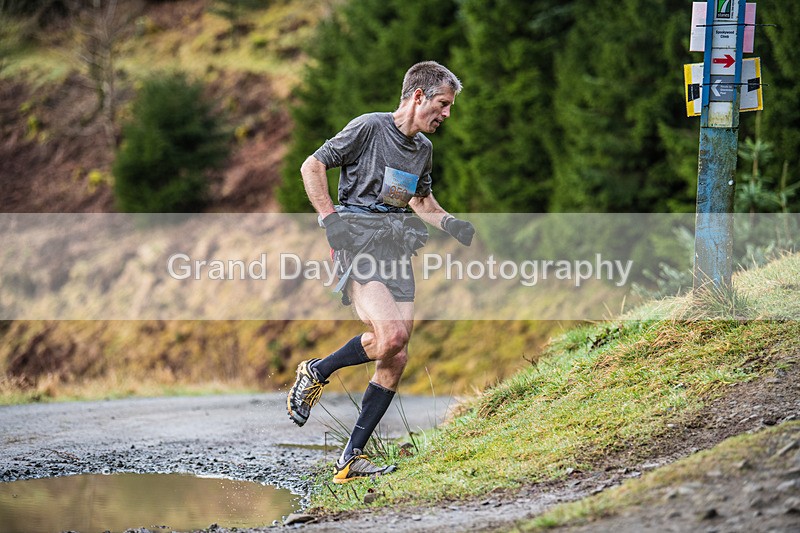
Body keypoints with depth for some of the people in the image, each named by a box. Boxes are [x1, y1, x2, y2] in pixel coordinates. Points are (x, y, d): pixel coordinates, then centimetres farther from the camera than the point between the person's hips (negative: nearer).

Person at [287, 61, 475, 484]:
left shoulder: (423, 147, 16)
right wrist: (331, 220, -16)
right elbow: (312, 168, -8)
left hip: (397, 252, 7)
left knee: (396, 359, -4)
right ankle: (315, 373, -1)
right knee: (392, 335, -27)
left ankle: (351, 460, 2)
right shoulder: (370, 127, -7)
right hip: (358, 245, -7)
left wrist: (451, 224, 13)